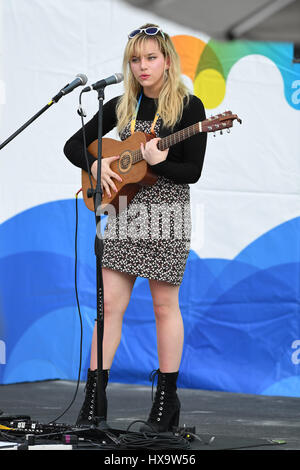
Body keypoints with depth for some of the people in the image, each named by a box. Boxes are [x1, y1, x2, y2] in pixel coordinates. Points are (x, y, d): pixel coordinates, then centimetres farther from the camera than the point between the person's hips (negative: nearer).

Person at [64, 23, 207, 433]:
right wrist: (95, 164, -6)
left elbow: (192, 172, -8)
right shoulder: (121, 106, 9)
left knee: (165, 305, 2)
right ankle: (94, 396, 4)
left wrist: (160, 162, -25)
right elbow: (73, 145, 13)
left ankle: (167, 400, 11)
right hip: (124, 211, 4)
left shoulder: (188, 106, -3)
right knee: (110, 303, 0)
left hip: (167, 215, -4)